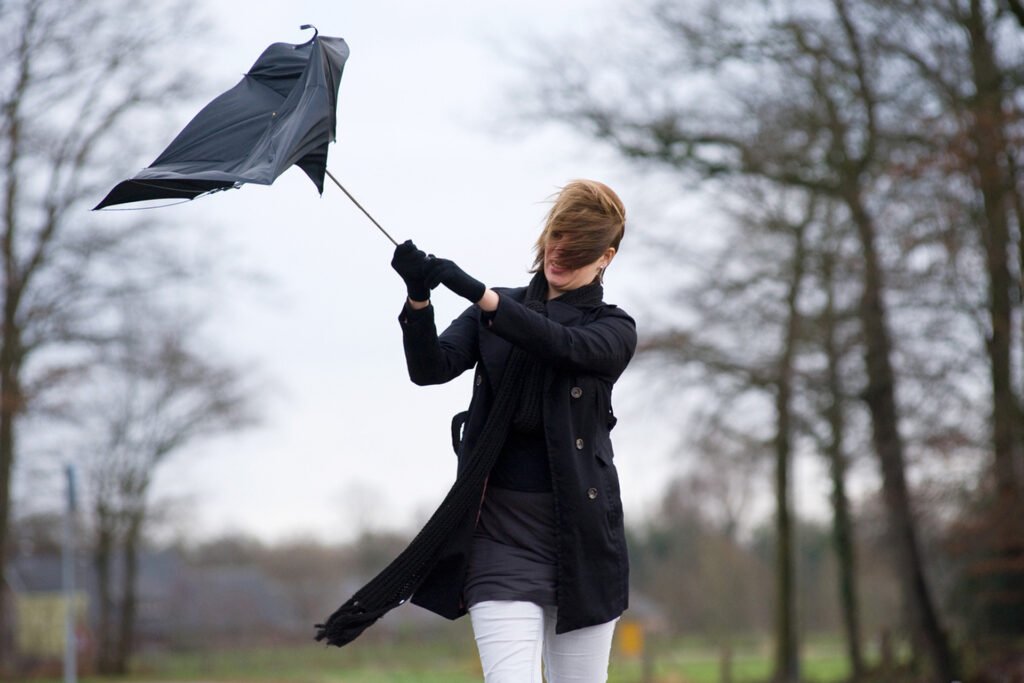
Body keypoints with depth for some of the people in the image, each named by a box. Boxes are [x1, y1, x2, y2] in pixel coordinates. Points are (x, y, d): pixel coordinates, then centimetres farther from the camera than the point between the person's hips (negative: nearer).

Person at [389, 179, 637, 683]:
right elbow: (432, 367, -4)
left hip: (580, 531, 0)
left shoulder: (614, 329, 6)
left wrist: (474, 291, -28)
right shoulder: (493, 314, 12)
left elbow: (562, 344, -16)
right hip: (501, 528, 0)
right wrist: (418, 299, -24)